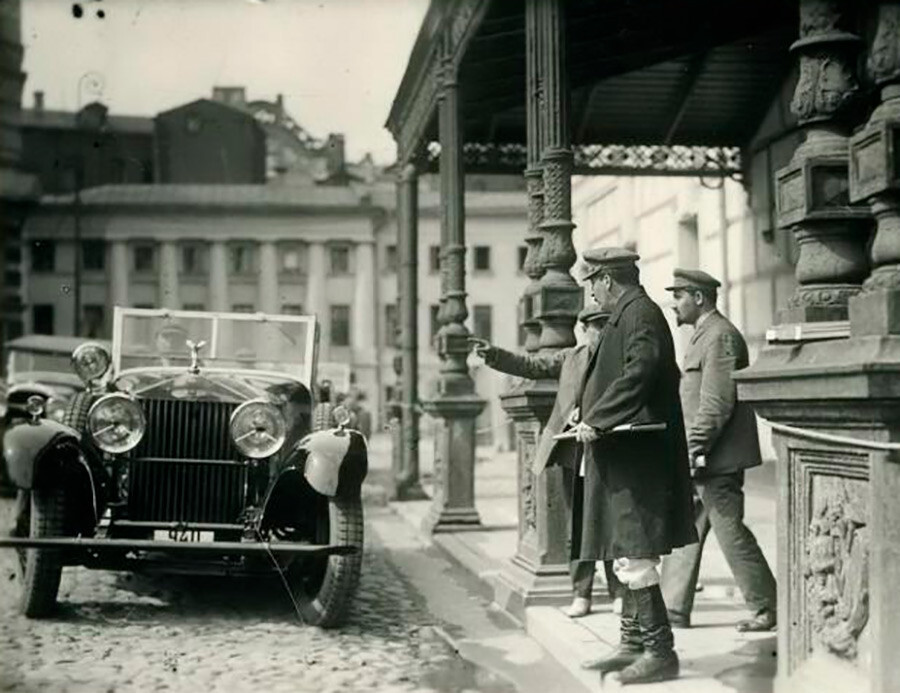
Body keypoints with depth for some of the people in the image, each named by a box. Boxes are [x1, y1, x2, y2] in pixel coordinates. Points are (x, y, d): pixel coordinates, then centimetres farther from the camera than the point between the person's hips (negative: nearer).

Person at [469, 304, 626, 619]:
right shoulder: (571, 357, 13)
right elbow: (532, 365, 12)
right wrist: (494, 354, 1)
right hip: (574, 453, 3)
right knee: (577, 526, 7)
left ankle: (619, 592, 13)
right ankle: (581, 594, 13)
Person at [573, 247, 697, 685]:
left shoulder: (640, 313, -12)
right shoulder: (628, 315, 18)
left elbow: (640, 371, -25)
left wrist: (596, 420, -25)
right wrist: (595, 417, 15)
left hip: (636, 458, -11)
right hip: (625, 457, 11)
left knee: (633, 555, -9)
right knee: (626, 554, 15)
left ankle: (660, 652, -3)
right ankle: (633, 644, 24)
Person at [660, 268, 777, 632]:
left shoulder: (720, 335, -14)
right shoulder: (704, 334, 18)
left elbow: (716, 404, -21)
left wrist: (693, 451, -21)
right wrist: (689, 452, 18)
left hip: (717, 458, -10)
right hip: (702, 457, 10)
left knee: (730, 530, -4)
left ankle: (768, 608, 7)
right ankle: (674, 608, 15)